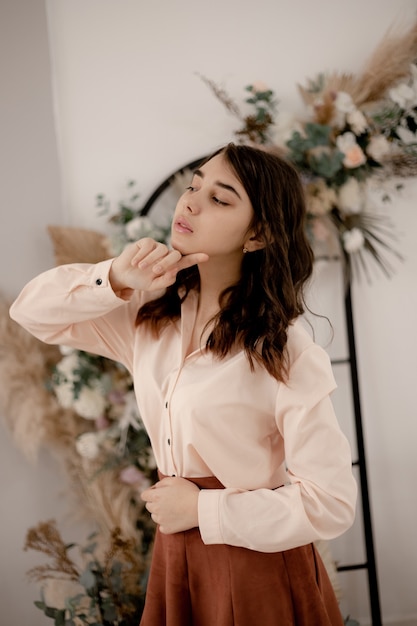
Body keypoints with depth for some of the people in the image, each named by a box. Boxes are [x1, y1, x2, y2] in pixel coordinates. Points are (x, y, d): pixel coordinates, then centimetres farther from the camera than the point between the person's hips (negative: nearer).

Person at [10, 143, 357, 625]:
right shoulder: (151, 314, -2)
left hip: (258, 562, -5)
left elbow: (331, 504, -20)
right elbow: (32, 310, 0)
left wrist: (202, 508, -16)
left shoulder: (284, 350, -19)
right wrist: (116, 280, -17)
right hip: (176, 556, 5)